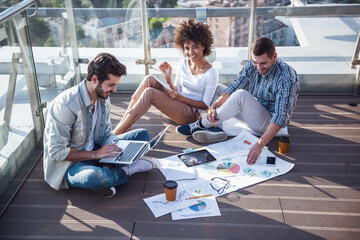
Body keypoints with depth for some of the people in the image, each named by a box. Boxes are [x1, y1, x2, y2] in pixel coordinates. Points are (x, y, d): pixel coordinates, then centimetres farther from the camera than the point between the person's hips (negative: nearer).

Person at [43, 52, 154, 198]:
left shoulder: (103, 98, -1)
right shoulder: (64, 105, -26)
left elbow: (106, 134, 8)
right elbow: (56, 152, -24)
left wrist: (114, 149, -14)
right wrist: (95, 154, -25)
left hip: (95, 152, 8)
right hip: (69, 165, -8)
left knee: (142, 135, 3)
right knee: (97, 178, -43)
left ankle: (109, 170, -16)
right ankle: (126, 171, -9)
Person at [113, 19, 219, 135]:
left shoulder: (211, 73, -11)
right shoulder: (183, 63, 6)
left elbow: (205, 105, -10)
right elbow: (177, 90, 11)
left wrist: (180, 98, -19)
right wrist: (168, 79, -9)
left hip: (192, 113, -6)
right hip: (178, 104, 6)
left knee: (149, 93, -26)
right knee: (150, 79, -16)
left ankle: (117, 132, -25)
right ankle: (124, 121, -16)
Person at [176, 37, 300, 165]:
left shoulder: (286, 77, -27)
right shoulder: (251, 65, -7)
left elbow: (280, 117, -34)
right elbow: (233, 88, -7)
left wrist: (260, 144, -46)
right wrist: (214, 106, -26)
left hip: (269, 124, -8)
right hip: (253, 112, 8)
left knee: (241, 95, -35)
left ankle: (202, 124, -18)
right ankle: (214, 129, -17)